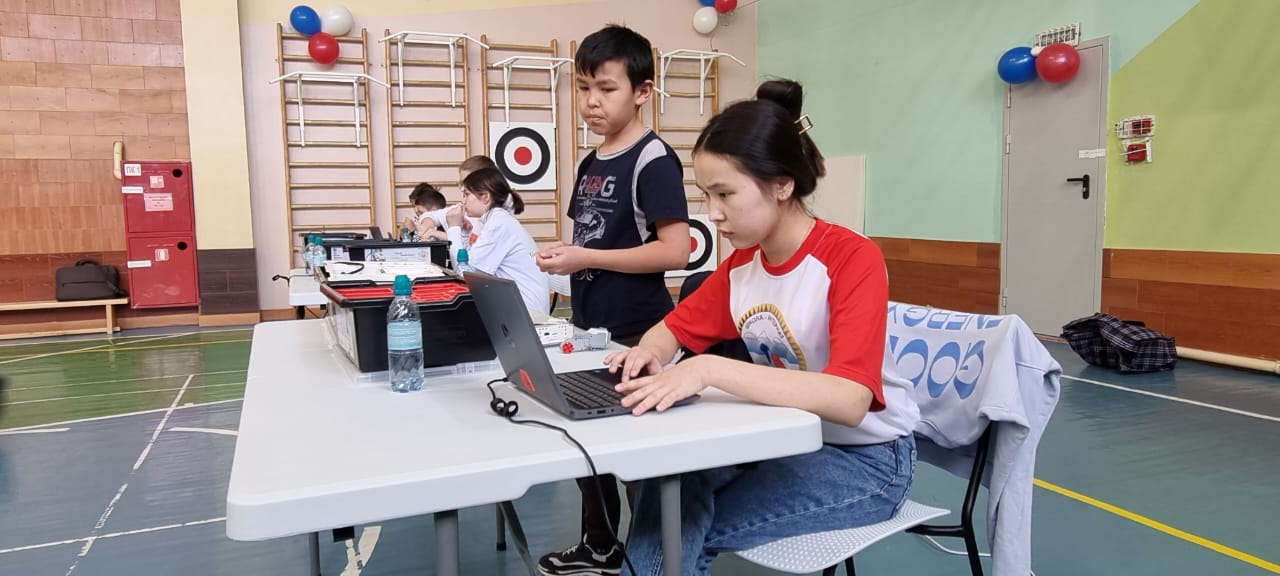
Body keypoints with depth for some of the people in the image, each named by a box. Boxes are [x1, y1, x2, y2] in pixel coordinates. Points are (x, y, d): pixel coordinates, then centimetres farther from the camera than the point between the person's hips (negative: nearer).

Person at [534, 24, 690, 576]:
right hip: (590, 328, 9)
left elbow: (675, 250, -22)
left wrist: (585, 259, -22)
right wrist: (562, 254, 4)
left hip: (637, 335, -9)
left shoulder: (653, 159, -14)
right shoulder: (590, 163, 11)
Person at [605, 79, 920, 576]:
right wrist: (650, 353, -14)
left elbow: (849, 400, -34)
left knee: (682, 527, -20)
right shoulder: (741, 262, 0)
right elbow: (674, 328, 12)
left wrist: (710, 370, -41)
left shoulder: (852, 258, -21)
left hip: (867, 457, -5)